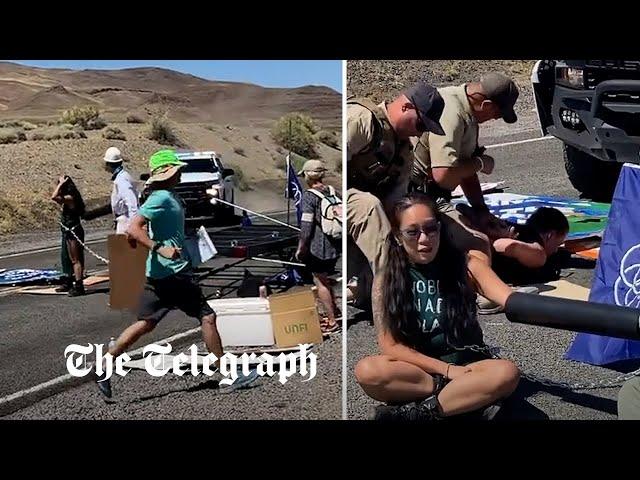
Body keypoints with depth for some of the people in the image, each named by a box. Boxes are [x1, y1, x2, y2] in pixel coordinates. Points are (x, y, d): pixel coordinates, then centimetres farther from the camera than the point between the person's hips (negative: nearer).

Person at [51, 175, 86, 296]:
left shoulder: (70, 198, -19)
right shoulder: (67, 199, 10)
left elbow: (54, 197, -33)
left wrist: (61, 183, -23)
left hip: (73, 233, -10)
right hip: (68, 232, 10)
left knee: (75, 259, -6)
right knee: (66, 259, 19)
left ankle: (79, 286, -2)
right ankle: (68, 283, 30)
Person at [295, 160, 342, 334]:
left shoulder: (309, 196, -16)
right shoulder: (332, 192, 5)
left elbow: (306, 226, -18)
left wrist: (300, 248, -7)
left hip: (318, 247, -7)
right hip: (334, 245, 7)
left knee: (320, 282, 4)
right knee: (326, 279, 23)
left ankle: (332, 322, 9)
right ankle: (335, 312, 35)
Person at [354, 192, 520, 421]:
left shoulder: (465, 266, -4)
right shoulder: (385, 280, -4)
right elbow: (389, 345, -8)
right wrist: (446, 369, -16)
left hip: (466, 364, 0)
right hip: (415, 369, 0)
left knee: (507, 373, -32)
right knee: (367, 371, -31)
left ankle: (419, 412, -21)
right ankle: (473, 399, -23)